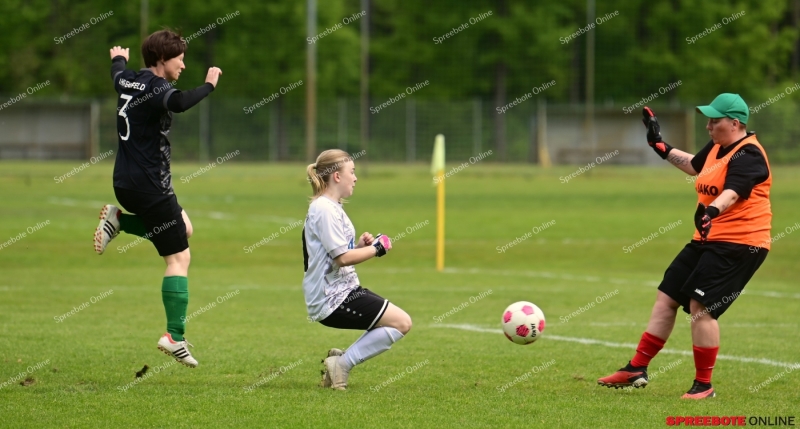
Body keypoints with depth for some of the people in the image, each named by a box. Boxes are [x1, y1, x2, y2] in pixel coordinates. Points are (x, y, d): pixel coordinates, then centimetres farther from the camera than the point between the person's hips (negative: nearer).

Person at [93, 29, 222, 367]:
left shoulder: (129, 82, 9)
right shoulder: (156, 89, -17)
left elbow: (117, 73, 36)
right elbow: (179, 103, -41)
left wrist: (119, 58, 56)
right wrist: (208, 86, -30)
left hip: (125, 184, 9)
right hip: (150, 185, -9)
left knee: (183, 227, 28)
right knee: (179, 257, -6)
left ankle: (118, 220, 13)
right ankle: (175, 336, -14)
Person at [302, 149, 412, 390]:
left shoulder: (331, 207, 17)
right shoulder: (324, 209, -15)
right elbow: (342, 258, -21)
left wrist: (360, 245, 5)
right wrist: (376, 249, -8)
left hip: (343, 291, 10)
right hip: (333, 299, -10)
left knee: (399, 322, 13)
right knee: (401, 323, -13)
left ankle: (341, 360, 9)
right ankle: (343, 363, -8)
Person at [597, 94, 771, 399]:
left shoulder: (748, 155, -17)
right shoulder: (717, 148, 11)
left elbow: (732, 191, -35)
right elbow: (694, 166, 34)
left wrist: (711, 211, -53)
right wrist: (661, 147, 34)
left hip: (738, 243, -10)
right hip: (707, 239, 10)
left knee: (700, 306, -14)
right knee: (666, 297, 9)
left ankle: (704, 386, -2)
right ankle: (637, 370, 17)